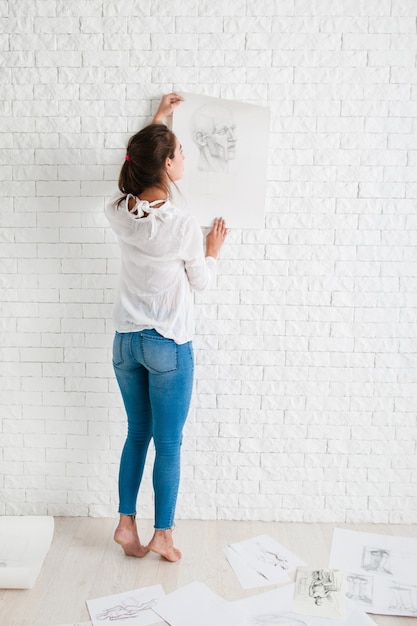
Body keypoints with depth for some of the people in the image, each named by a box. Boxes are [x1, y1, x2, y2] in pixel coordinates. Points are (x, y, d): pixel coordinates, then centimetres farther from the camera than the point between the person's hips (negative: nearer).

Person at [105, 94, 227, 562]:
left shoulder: (118, 212, -5)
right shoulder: (183, 226, -19)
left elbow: (138, 165, 18)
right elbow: (201, 282, -4)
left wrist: (156, 122, 27)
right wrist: (213, 251, 15)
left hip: (125, 342, 6)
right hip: (169, 346, -5)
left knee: (137, 435, 19)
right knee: (168, 444, 9)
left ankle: (126, 523, 28)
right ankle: (162, 535, 23)